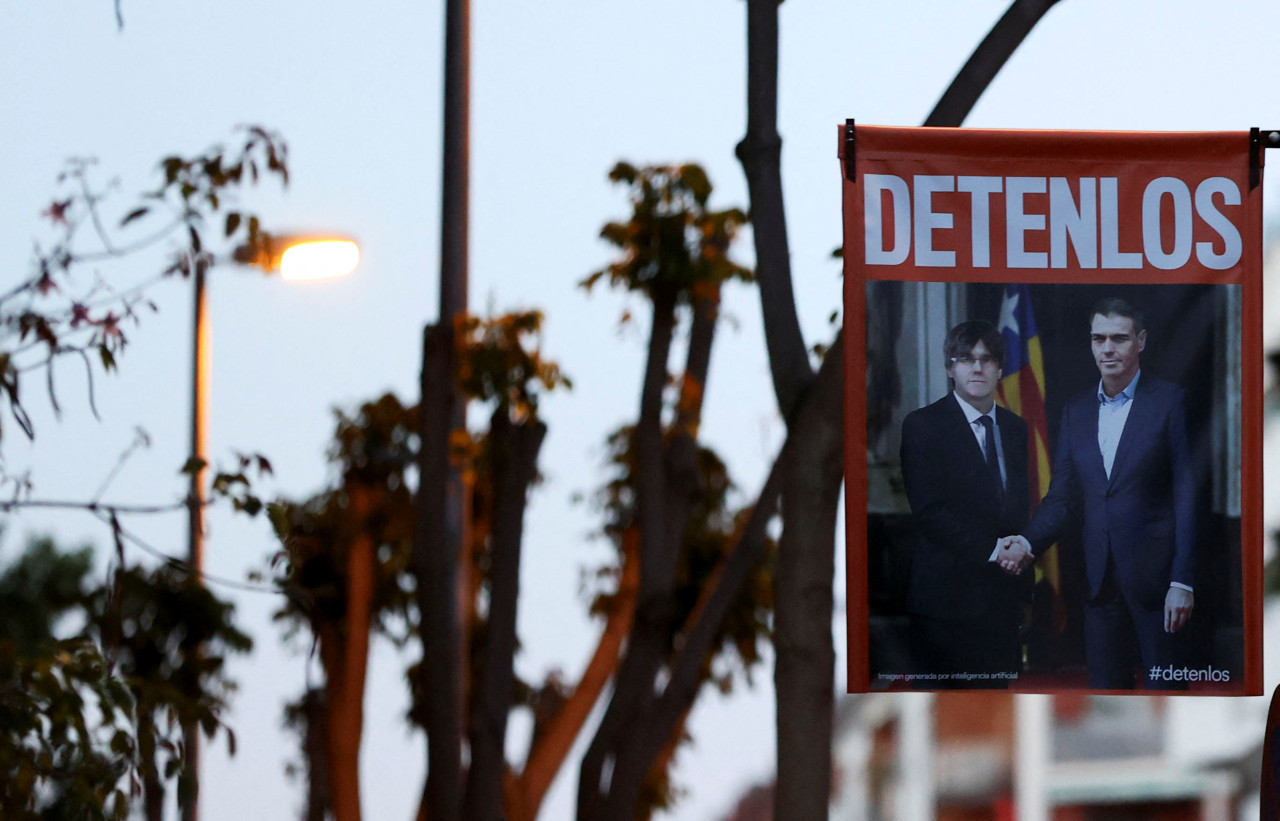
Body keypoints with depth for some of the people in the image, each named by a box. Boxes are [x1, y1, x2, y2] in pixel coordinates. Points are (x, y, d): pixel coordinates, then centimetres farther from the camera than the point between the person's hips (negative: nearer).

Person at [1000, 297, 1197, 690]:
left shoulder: (1170, 401, -3)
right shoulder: (1076, 411, 13)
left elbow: (1188, 495, -6)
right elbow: (1062, 496, 13)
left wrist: (1182, 582, -12)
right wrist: (1028, 543, -8)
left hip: (1155, 577, -5)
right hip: (1100, 580, 5)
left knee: (1165, 688, -3)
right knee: (1106, 688, 7)